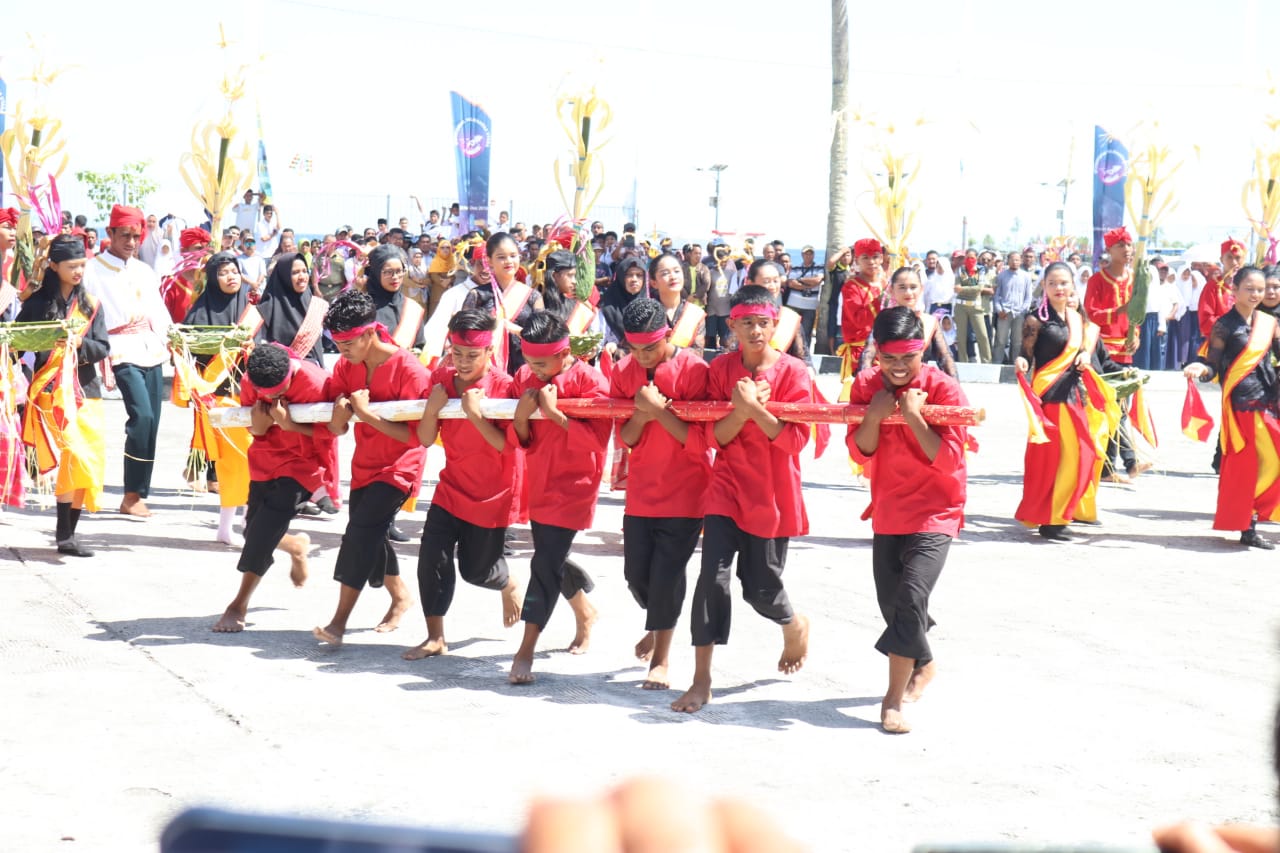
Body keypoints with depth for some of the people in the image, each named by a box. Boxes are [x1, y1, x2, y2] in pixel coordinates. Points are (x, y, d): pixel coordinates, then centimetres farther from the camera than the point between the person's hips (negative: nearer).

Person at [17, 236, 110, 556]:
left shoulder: (90, 305, 11)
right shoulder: (38, 303, 1)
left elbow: (103, 348, 4)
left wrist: (79, 343, -14)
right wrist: (49, 342, -17)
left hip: (85, 390, 4)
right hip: (52, 390, -4)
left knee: (90, 462, 0)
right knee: (73, 458, -17)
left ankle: (70, 532, 10)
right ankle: (64, 535, -9)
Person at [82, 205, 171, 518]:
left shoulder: (144, 271, 18)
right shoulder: (93, 271, -1)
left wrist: (169, 342, 7)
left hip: (151, 351, 6)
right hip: (123, 353, -6)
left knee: (151, 423, 3)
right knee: (141, 416, -19)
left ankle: (139, 493, 10)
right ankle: (131, 497, -14)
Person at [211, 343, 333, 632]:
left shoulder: (315, 382, -26)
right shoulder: (250, 381, -11)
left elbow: (327, 432, -16)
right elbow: (254, 429, 2)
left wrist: (289, 423, -30)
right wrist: (258, 425, -22)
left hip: (302, 463, -6)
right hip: (265, 460, 6)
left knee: (263, 531, -15)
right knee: (255, 530, 11)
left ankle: (239, 606, -6)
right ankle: (296, 546, 46)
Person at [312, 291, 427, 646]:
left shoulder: (408, 369, -22)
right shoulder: (346, 367, -2)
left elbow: (415, 435, -22)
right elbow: (336, 429, -1)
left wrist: (368, 414, -29)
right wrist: (340, 413, -25)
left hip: (399, 466, -7)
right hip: (364, 463, 7)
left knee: (361, 531, -18)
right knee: (370, 535, 14)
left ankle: (340, 620, -16)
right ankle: (400, 596, 39)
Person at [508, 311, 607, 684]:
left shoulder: (589, 380, -15)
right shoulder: (525, 377, 3)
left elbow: (595, 440, -21)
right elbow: (522, 441, 6)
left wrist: (555, 413, -26)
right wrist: (521, 417, -16)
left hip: (573, 485, -7)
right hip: (538, 482, 7)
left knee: (546, 562, -14)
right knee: (551, 558, 17)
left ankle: (526, 649, -14)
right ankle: (585, 612, 44)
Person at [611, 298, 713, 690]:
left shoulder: (693, 369, -14)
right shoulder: (623, 371, 0)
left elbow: (700, 441, -15)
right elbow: (626, 438, 1)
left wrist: (659, 409, -25)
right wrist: (641, 412, -19)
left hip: (685, 491, -4)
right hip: (642, 491, 5)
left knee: (667, 573, -8)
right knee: (636, 574, 7)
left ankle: (661, 657, 8)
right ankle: (658, 625, 39)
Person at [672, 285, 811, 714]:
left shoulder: (792, 372, -7)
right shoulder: (721, 369, 1)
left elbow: (796, 438, -13)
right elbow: (716, 435, -3)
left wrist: (755, 407, -24)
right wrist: (741, 409, -21)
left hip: (772, 494, -1)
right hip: (728, 487, 2)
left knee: (760, 588, 6)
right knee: (713, 577, -11)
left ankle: (794, 625, 43)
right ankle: (701, 680, -6)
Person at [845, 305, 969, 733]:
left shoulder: (943, 388, -15)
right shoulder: (866, 385, -1)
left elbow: (949, 460, -20)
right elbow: (860, 452, -6)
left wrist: (914, 416, -29)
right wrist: (875, 414, -23)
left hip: (935, 514, -5)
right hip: (888, 513, 6)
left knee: (910, 598, -20)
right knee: (891, 604, 14)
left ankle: (894, 698, -13)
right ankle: (922, 665, 42)